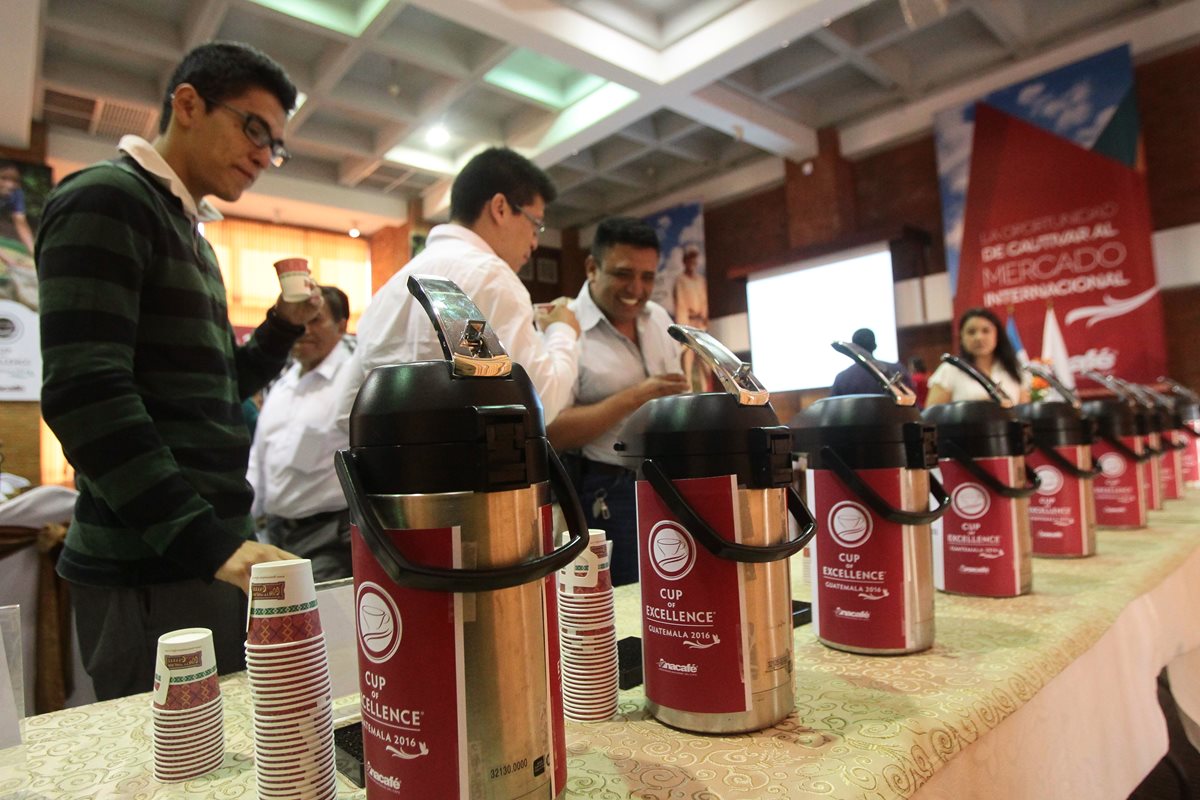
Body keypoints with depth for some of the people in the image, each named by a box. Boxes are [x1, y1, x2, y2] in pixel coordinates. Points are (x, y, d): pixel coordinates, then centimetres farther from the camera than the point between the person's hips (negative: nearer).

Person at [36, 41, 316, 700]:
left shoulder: (189, 234, 19)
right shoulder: (103, 200, -7)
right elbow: (84, 393, -20)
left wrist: (283, 327, 8)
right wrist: (209, 541, -25)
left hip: (206, 557, 9)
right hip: (152, 570, -8)